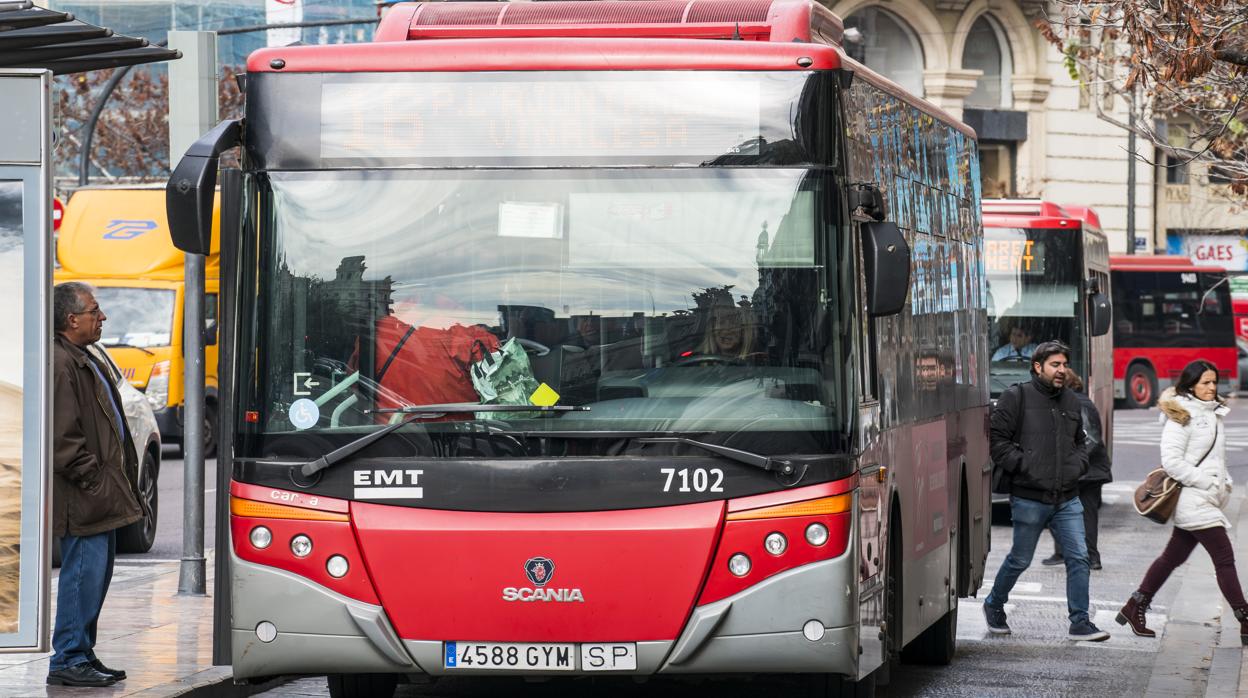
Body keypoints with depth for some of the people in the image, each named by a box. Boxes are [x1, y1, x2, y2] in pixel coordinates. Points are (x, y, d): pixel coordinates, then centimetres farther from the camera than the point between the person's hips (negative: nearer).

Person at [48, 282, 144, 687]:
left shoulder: (82, 361, 19)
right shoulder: (60, 364, -16)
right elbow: (63, 437, -21)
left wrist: (115, 481, 18)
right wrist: (93, 479, -19)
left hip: (101, 496, 11)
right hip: (82, 500, -11)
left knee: (96, 573, 13)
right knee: (85, 572, -9)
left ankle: (81, 655, 19)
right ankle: (68, 661, -5)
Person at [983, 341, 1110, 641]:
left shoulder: (1070, 400, 13)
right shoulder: (1017, 397, -6)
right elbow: (997, 440, -8)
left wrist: (1077, 464, 6)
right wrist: (1025, 466, -15)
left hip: (1067, 498, 5)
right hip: (1029, 498, -5)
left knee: (1078, 557, -4)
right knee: (1020, 560, 7)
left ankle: (1080, 623, 1)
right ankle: (994, 605, 31)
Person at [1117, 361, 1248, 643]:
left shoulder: (1213, 414, 15)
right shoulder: (1181, 416, -12)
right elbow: (1171, 461, -18)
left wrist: (1224, 484, 9)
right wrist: (1208, 484, -17)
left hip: (1208, 500, 9)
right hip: (1193, 500, -9)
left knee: (1174, 556, 13)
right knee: (1224, 558, -9)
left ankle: (1134, 609, 21)